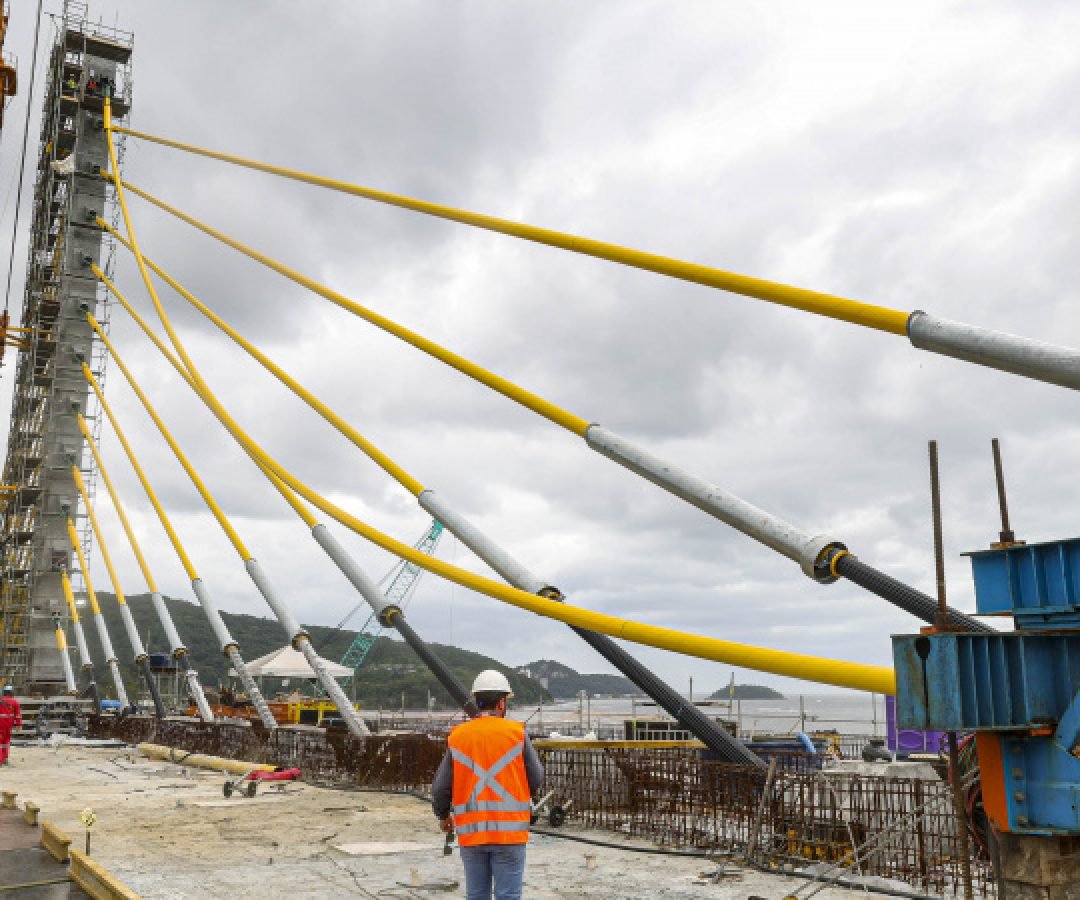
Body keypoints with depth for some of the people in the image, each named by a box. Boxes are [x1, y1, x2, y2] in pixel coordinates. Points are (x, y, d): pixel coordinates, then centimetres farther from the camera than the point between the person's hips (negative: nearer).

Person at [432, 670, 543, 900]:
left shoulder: (457, 736, 1)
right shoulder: (517, 733, -5)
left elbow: (441, 788, 2)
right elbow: (536, 779, -1)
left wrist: (443, 815, 21)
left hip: (470, 831, 3)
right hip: (509, 830, -3)